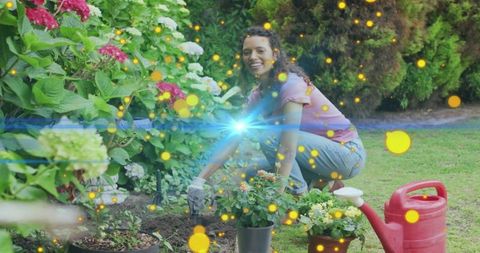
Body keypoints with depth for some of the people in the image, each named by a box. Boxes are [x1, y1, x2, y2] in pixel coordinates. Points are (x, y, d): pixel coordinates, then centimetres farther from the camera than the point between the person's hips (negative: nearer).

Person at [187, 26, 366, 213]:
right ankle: (322, 182, 11)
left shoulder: (291, 85, -23)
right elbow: (234, 139, -1)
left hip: (348, 152, -8)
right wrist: (200, 180, -10)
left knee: (270, 137, -23)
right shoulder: (259, 94, 2)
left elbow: (288, 149, -30)